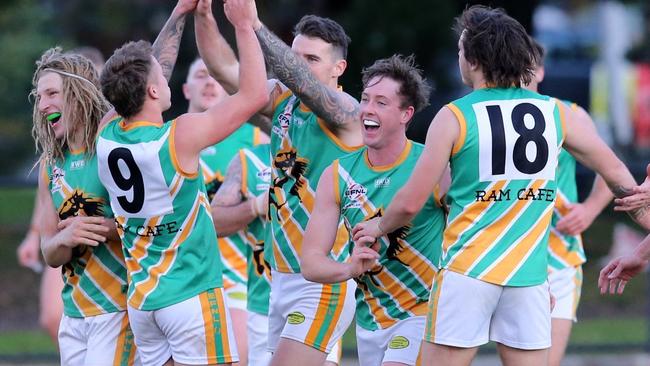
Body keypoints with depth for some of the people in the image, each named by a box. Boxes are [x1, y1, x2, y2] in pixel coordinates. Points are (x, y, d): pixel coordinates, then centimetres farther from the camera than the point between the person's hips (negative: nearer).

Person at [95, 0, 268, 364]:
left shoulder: (108, 136, 1)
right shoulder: (180, 137, -16)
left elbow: (143, 76, 19)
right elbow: (254, 94, -9)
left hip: (141, 297, 7)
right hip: (193, 294, -7)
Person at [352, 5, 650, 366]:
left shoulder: (455, 116, -4)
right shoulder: (555, 112, 6)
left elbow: (410, 203, -4)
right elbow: (616, 173, 14)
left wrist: (377, 227, 16)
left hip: (468, 270, -3)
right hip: (530, 275, 4)